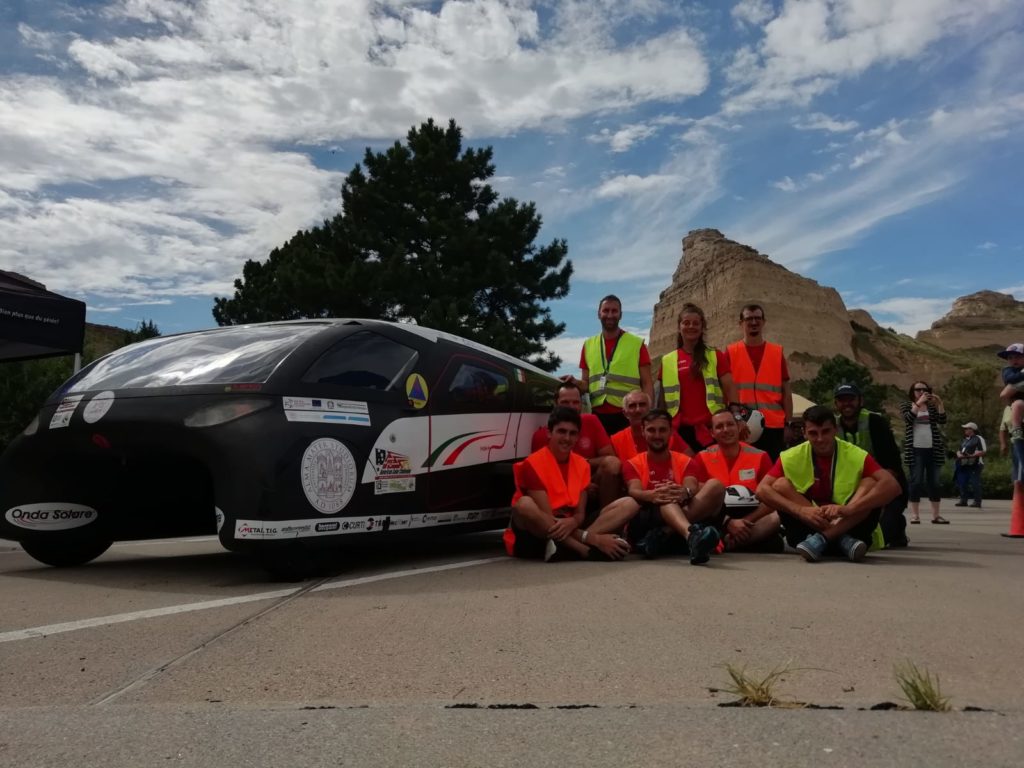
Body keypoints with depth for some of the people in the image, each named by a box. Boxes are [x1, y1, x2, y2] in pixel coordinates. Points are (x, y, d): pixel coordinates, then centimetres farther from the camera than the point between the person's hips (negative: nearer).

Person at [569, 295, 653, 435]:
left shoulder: (637, 344, 3)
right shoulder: (588, 345, 12)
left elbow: (647, 384, 1)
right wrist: (575, 383, -6)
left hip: (628, 416, -2)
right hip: (598, 416, 3)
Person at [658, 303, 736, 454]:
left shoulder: (716, 356, 5)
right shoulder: (667, 361, 8)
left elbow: (729, 389, 2)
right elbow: (664, 398, 12)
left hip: (710, 428, -1)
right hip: (680, 429, 2)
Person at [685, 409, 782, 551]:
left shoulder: (760, 456, 5)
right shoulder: (702, 459, 2)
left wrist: (745, 521, -15)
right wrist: (728, 522, -20)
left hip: (751, 520, 2)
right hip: (719, 522, -2)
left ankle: (728, 542, -33)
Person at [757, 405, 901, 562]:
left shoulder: (856, 456, -8)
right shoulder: (791, 457, -5)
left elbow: (892, 486, -22)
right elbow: (762, 490, -16)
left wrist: (849, 509, -36)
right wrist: (801, 510, -31)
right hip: (809, 526, 1)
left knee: (870, 484, -20)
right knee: (780, 485, -20)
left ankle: (820, 539, -34)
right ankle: (843, 540, -29)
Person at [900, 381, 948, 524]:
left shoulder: (931, 406, 13)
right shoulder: (906, 405, 5)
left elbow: (942, 420, -1)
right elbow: (908, 418, -15)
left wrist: (940, 403, -10)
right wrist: (919, 403, -19)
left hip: (932, 449, 4)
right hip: (915, 449, -3)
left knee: (934, 482, 4)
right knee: (916, 481, -6)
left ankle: (936, 515, 8)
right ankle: (915, 514, -4)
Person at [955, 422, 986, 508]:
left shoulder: (978, 439, -2)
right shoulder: (965, 440, 24)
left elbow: (983, 451, -11)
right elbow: (959, 450, 26)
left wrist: (972, 455, -19)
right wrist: (959, 454, 3)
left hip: (974, 465, -9)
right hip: (964, 465, 9)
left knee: (975, 483, -10)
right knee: (963, 483, 6)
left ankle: (977, 501, -7)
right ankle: (963, 500, 12)